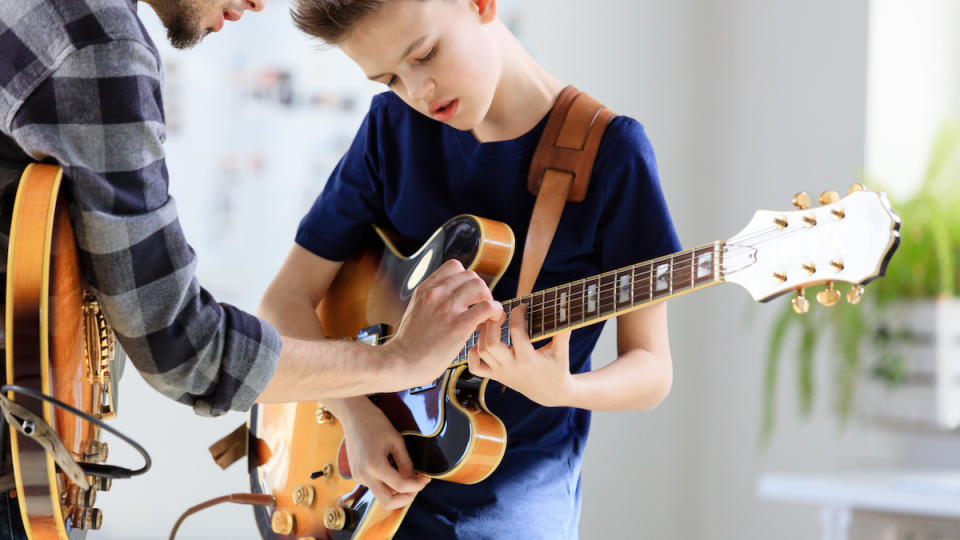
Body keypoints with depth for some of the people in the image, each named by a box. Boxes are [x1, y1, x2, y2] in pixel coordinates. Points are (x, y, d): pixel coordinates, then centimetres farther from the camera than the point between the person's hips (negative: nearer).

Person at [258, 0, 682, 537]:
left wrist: (558, 390, -26)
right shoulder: (392, 127, 3)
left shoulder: (609, 151, -8)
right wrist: (356, 412, -9)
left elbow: (652, 370, -5)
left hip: (517, 495, -3)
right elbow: (286, 299, 6)